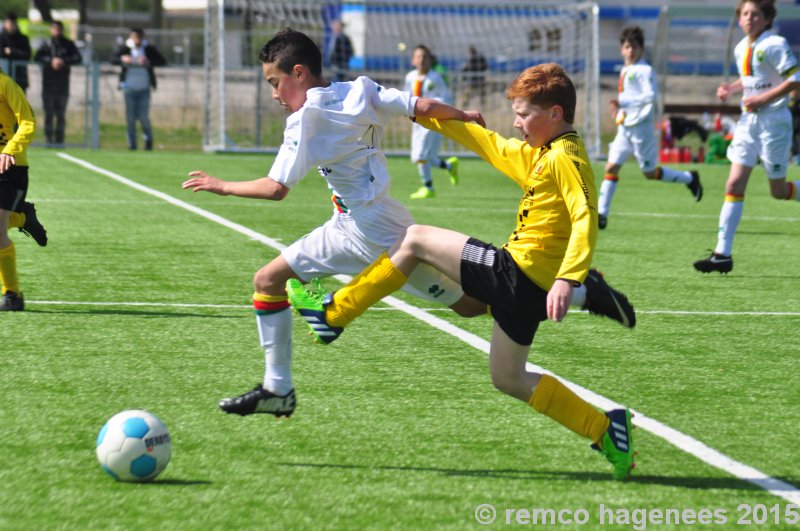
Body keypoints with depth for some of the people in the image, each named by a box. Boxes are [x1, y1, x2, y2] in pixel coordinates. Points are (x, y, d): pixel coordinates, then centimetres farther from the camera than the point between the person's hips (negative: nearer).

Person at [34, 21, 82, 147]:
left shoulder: (68, 44, 7)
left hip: (63, 83, 1)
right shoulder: (46, 44, 6)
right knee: (49, 113, -2)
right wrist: (51, 61, -16)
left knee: (61, 114, 2)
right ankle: (49, 139, 1)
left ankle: (59, 140, 6)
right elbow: (37, 57, -5)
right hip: (48, 83, -1)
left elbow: (77, 58, -3)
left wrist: (64, 61, -16)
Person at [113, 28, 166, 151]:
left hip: (144, 89, -1)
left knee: (143, 117, -5)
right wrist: (122, 59, -32)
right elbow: (114, 60, -10)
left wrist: (148, 62, -26)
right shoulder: (125, 48, -1)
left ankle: (148, 139, 21)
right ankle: (132, 143, 14)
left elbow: (162, 61, -10)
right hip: (129, 88, 1)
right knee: (130, 117, 3)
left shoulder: (149, 49, -3)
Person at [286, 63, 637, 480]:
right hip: (527, 285, 10)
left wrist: (567, 279, -38)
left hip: (516, 274, -10)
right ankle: (605, 430, 11)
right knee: (508, 379, 18)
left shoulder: (565, 159, -12)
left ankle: (333, 313, 4)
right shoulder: (539, 155, 17)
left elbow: (586, 219, -25)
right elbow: (487, 142, 27)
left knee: (416, 240, -1)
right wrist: (423, 114, 28)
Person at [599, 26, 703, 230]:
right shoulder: (625, 71, 14)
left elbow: (650, 96, -23)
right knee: (612, 166, -3)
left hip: (640, 127, -8)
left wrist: (623, 101, -24)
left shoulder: (644, 70, -12)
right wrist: (619, 107, 10)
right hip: (624, 128, 8)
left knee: (650, 172, 2)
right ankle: (601, 214, -5)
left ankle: (689, 178, 24)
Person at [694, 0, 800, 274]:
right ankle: (723, 254, -6)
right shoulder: (741, 48, 9)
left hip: (773, 120, -6)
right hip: (748, 121, 6)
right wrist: (731, 88, 8)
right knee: (734, 185, -3)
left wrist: (763, 98, -20)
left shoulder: (774, 45, -13)